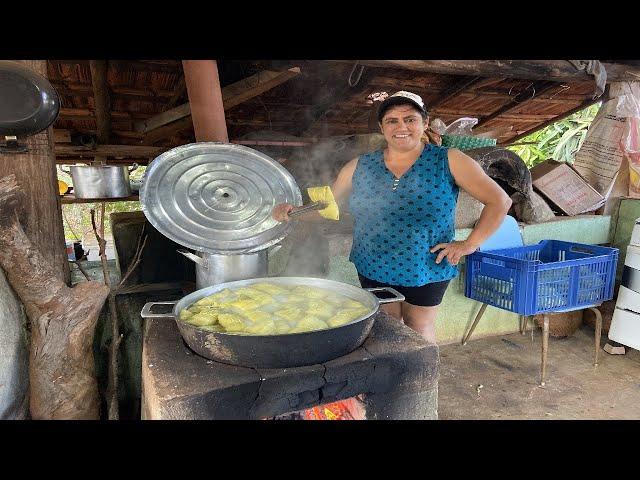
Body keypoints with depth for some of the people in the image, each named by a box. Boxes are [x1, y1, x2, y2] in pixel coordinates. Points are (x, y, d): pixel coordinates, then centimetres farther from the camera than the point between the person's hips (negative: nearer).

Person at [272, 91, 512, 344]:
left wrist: (469, 244, -13)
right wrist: (293, 212, -11)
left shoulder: (448, 161, -9)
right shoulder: (360, 167, -1)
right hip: (373, 270, 2)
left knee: (419, 332, 15)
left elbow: (500, 201, -7)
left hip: (426, 271, -2)